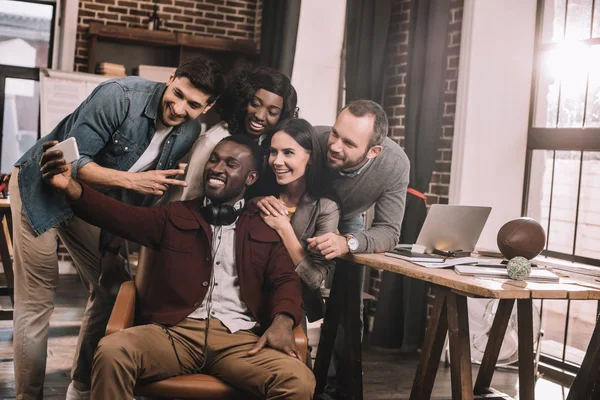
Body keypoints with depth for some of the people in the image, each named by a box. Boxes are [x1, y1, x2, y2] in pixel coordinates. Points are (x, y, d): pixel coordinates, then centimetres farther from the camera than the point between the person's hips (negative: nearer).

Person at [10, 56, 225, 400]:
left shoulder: (189, 133, -9)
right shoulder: (119, 96, -28)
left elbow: (159, 181, 5)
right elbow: (71, 160, -28)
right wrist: (132, 181, -34)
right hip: (43, 188, -6)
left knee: (110, 291, 7)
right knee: (37, 302, -7)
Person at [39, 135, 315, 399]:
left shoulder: (267, 228, 19)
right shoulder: (176, 215, 20)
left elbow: (286, 279, 12)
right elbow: (121, 215, 6)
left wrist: (283, 320, -12)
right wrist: (71, 186, -12)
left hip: (239, 339, 0)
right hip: (175, 332, 1)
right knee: (110, 352, -30)